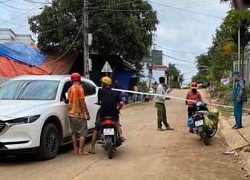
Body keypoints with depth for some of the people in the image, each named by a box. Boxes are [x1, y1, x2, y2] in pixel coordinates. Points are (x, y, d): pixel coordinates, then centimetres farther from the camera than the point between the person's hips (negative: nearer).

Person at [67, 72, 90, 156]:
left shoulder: (70, 89, 11)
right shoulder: (79, 88, -11)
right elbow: (82, 102, -15)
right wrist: (87, 113, -12)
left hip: (71, 114, 7)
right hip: (79, 114, -7)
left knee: (74, 132, 13)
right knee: (83, 133, -2)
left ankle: (75, 150, 15)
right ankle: (80, 150, -6)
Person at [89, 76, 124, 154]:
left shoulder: (101, 91, 7)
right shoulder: (115, 93, 11)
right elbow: (121, 103, 1)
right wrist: (117, 109, 19)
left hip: (103, 113, -2)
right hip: (114, 114, 2)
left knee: (96, 130, 10)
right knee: (117, 125, 31)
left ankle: (92, 148, 9)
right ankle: (120, 135, 5)